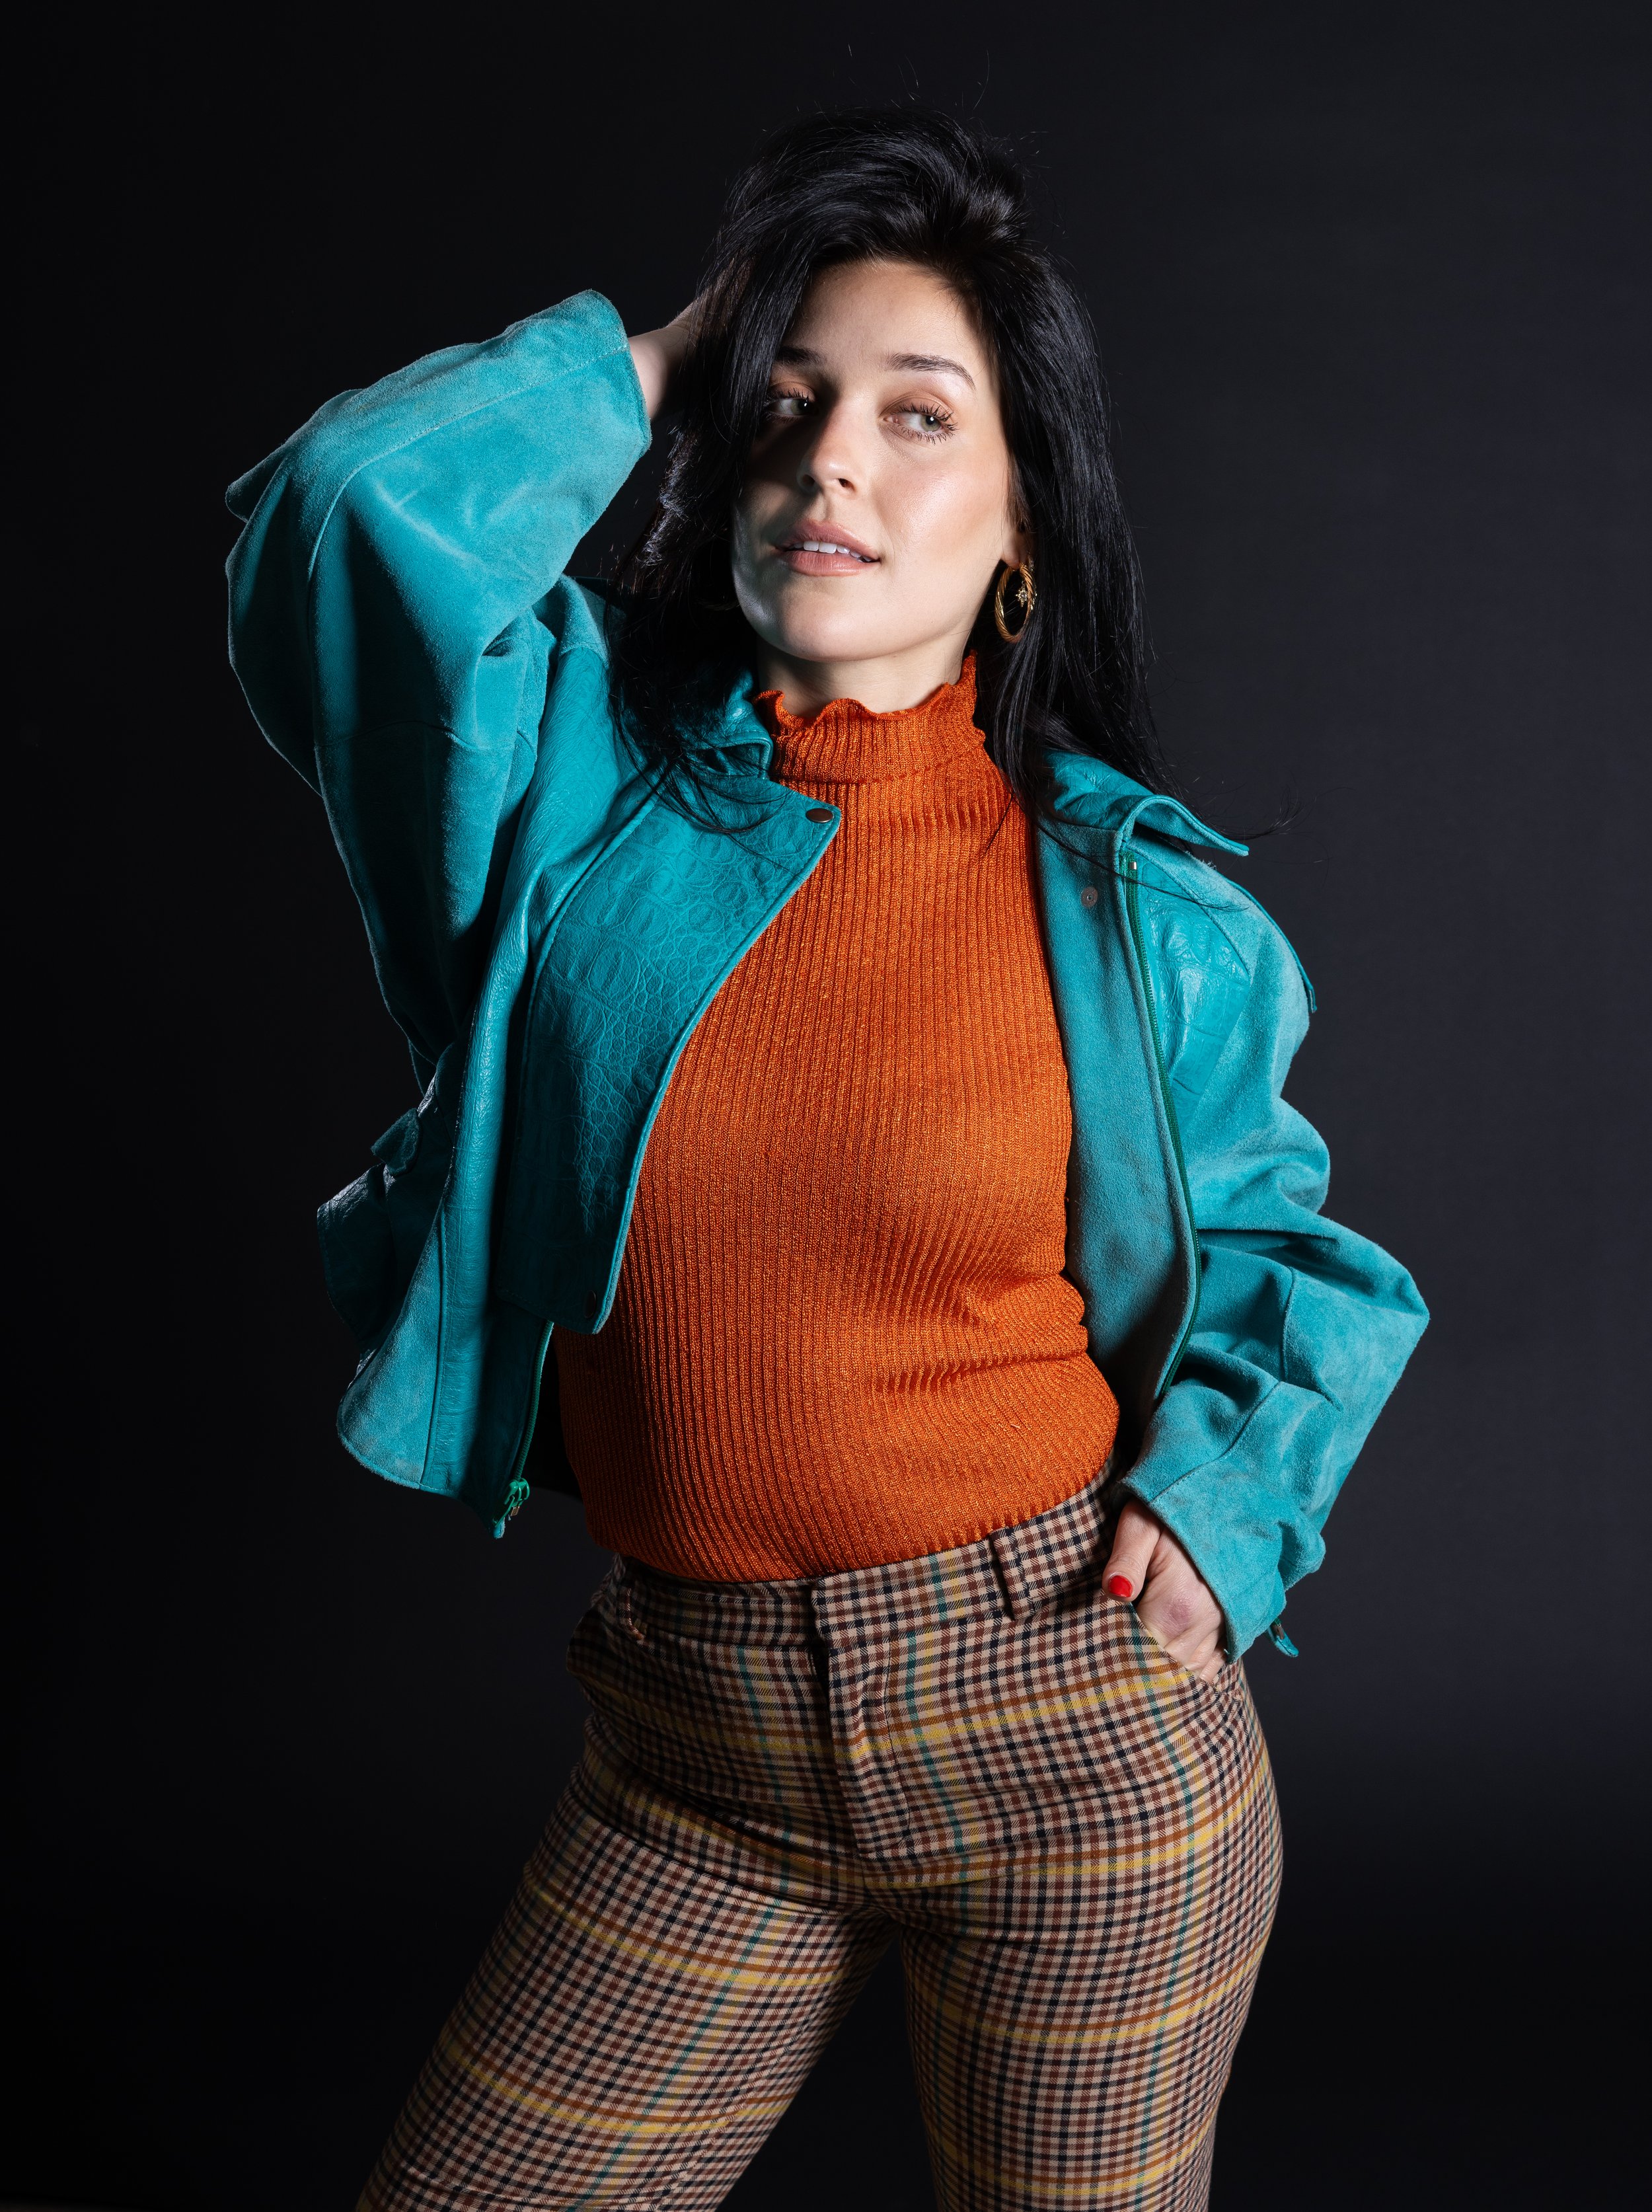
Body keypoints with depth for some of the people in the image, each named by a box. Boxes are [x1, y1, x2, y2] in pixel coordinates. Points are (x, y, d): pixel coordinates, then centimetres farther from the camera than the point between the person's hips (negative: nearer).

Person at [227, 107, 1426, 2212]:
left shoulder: (1141, 907, -3)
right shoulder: (580, 777, -2)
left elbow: (1278, 1251, 12)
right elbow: (358, 505, -21)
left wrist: (1215, 1497, -6)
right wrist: (660, 357, -5)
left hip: (1073, 1724, -1)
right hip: (691, 1759, 2)